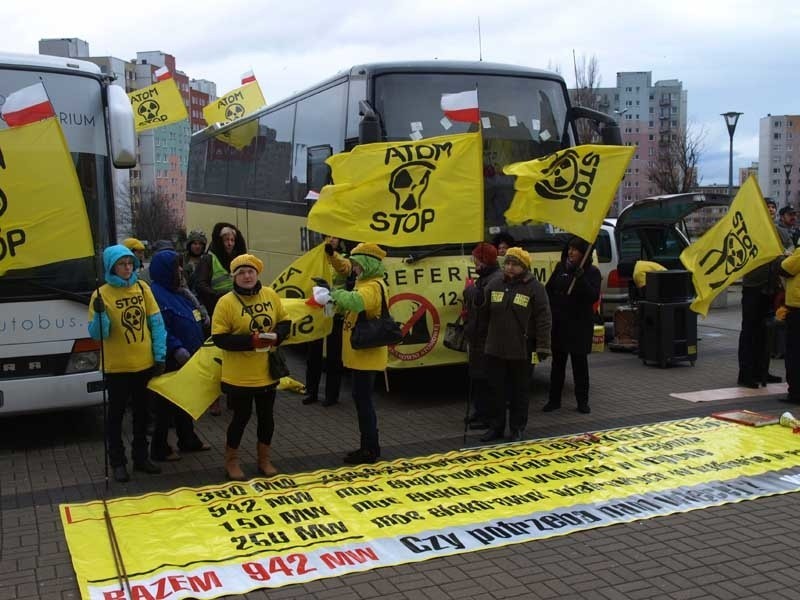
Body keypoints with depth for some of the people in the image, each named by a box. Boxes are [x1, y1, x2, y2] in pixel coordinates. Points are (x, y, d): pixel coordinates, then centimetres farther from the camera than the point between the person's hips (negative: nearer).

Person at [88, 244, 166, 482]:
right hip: (116, 367, -3)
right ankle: (117, 462, 19)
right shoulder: (101, 294, -9)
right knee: (116, 415, 7)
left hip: (145, 364, 4)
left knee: (141, 413, 15)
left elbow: (156, 323, 1)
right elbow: (97, 334, -12)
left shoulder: (142, 288, 0)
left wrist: (160, 355, -4)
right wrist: (99, 314, -30)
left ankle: (141, 457, 28)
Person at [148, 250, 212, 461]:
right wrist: (176, 349, -32)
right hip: (171, 361, -9)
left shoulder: (177, 292, 13)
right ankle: (159, 449, 12)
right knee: (167, 404, 1)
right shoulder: (156, 295, -18)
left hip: (188, 358, 9)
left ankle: (188, 439, 33)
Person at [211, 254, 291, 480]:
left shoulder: (270, 295, 0)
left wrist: (277, 336, -14)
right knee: (241, 418, 7)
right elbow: (219, 338, -17)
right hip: (239, 375, -4)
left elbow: (285, 321, 9)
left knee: (266, 417, 16)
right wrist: (250, 340, -27)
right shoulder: (226, 302, -14)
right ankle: (232, 462, 27)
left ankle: (264, 459, 34)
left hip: (267, 372, 5)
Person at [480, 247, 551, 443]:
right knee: (496, 390, 11)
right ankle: (496, 427, 22)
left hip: (520, 351, -4)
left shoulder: (534, 288, -7)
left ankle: (517, 429, 21)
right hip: (495, 349, 4)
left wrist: (543, 346, -11)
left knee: (519, 390, 9)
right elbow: (484, 312, 12)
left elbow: (543, 319, -8)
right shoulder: (494, 285, 7)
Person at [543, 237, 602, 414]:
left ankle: (582, 401, 16)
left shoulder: (592, 272, -4)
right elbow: (548, 290, 10)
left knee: (580, 362, 5)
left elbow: (593, 297, -14)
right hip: (559, 322, 3)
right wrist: (550, 312, -1)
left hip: (580, 324, -3)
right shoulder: (560, 267, 6)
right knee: (557, 362, 10)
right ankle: (554, 400, 18)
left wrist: (581, 279, -25)